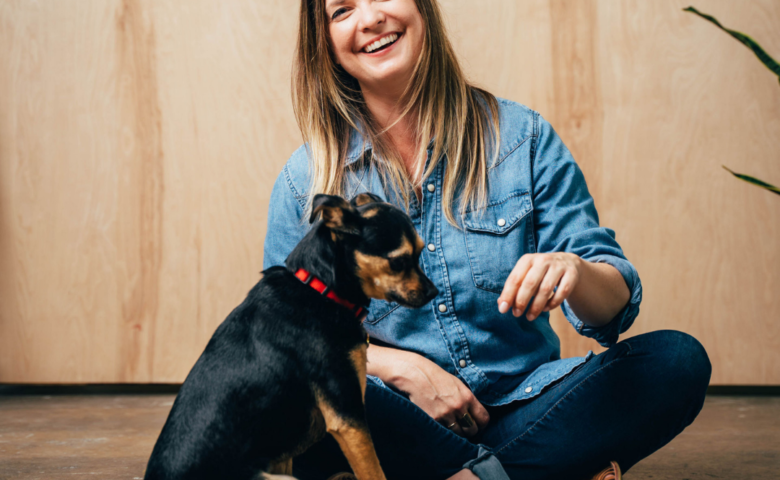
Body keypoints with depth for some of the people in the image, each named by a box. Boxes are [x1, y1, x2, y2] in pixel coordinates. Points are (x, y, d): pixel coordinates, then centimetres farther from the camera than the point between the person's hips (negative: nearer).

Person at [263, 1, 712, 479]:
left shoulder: (523, 138, 2)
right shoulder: (305, 181, 1)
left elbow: (616, 303, -2)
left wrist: (574, 273, -26)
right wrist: (401, 368, -13)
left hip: (523, 404, 1)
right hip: (399, 423, -1)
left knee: (679, 358, -20)